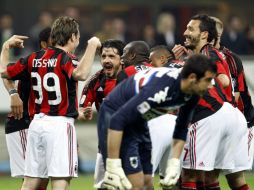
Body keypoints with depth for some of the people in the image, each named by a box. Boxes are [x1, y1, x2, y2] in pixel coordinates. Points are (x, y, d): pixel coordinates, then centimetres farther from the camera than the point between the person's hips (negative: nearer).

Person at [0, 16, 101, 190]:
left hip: (37, 122, 7)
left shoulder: (34, 58, 9)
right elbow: (80, 74, -31)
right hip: (60, 124, -7)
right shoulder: (65, 59, -9)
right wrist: (92, 45, -21)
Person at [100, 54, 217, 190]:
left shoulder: (192, 95, -8)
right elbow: (117, 120, -36)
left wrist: (174, 163, 0)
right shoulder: (161, 90, -35)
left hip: (138, 121, 9)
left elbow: (181, 128, 10)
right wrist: (113, 167, -36)